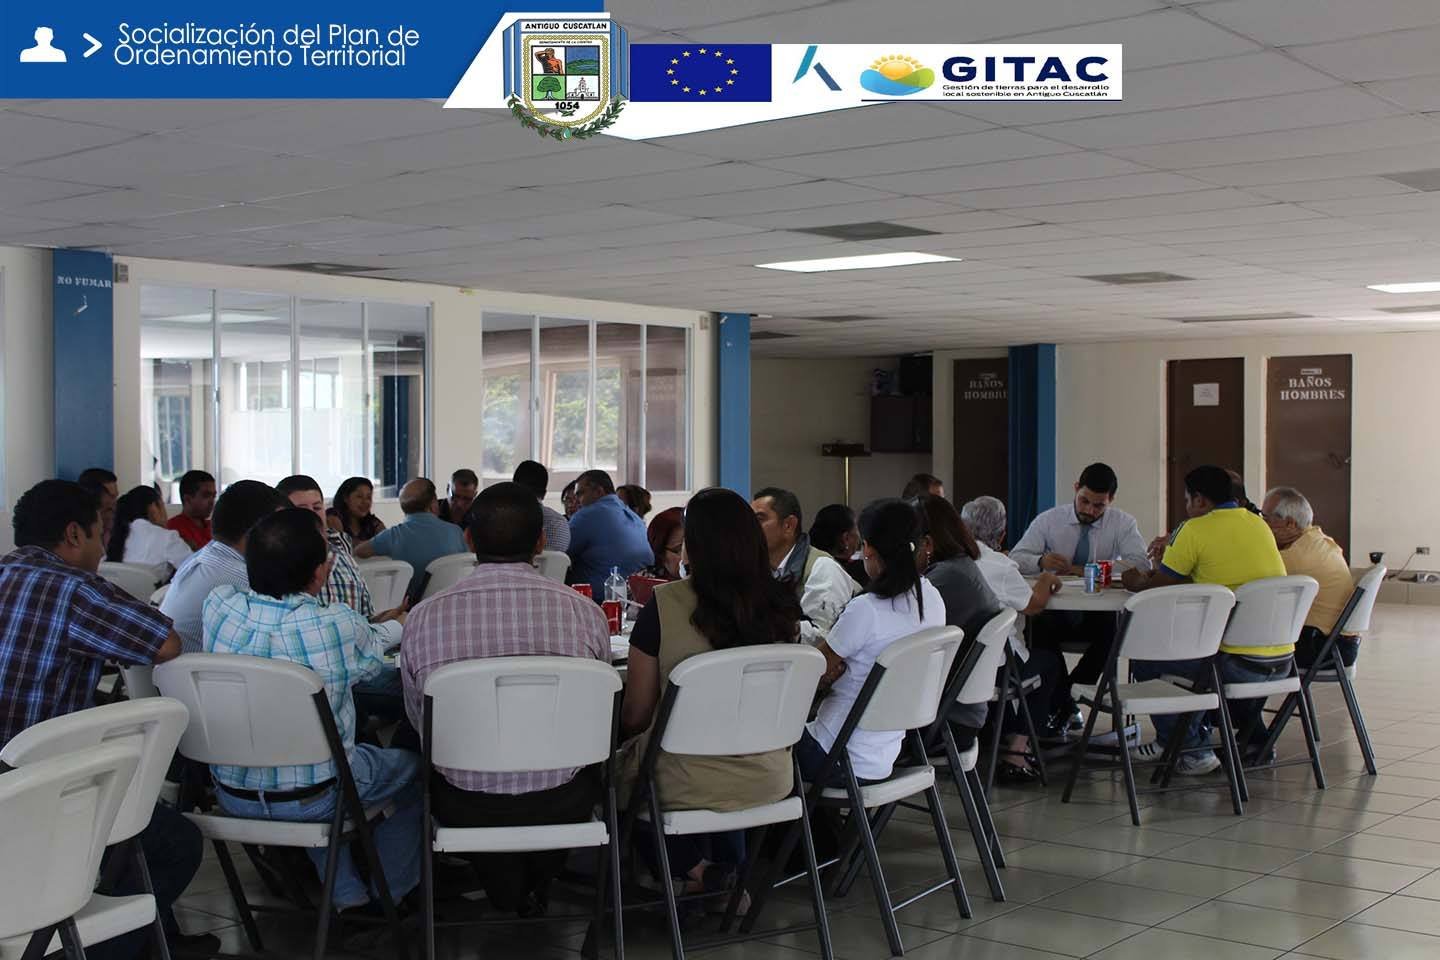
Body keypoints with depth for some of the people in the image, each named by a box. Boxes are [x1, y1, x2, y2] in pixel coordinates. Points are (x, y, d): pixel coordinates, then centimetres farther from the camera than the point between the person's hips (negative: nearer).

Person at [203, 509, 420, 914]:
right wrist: (397, 626, 23)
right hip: (310, 800, -5)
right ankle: (389, 892, 33)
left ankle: (346, 894, 39)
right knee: (415, 766, 22)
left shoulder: (219, 606, -13)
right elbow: (371, 656, 3)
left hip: (231, 796, 5)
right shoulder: (338, 626, -23)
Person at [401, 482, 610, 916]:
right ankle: (536, 884, 39)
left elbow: (419, 720, 7)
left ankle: (504, 883, 34)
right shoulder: (584, 612, -10)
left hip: (465, 809, 0)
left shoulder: (423, 618, -9)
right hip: (562, 805, 0)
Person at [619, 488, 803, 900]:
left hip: (686, 787, -4)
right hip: (767, 782, 4)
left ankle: (696, 869, 12)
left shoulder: (664, 606, -17)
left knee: (622, 763, 27)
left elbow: (634, 716, -8)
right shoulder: (780, 605, -5)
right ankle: (731, 869, 22)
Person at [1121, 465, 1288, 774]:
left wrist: (1135, 583, 21)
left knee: (1144, 657, 7)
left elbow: (1157, 589, -1)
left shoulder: (1195, 530, -7)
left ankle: (1193, 748, 10)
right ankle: (1252, 736, 33)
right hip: (1282, 661, 8)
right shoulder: (1260, 525, 13)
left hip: (1238, 664, -8)